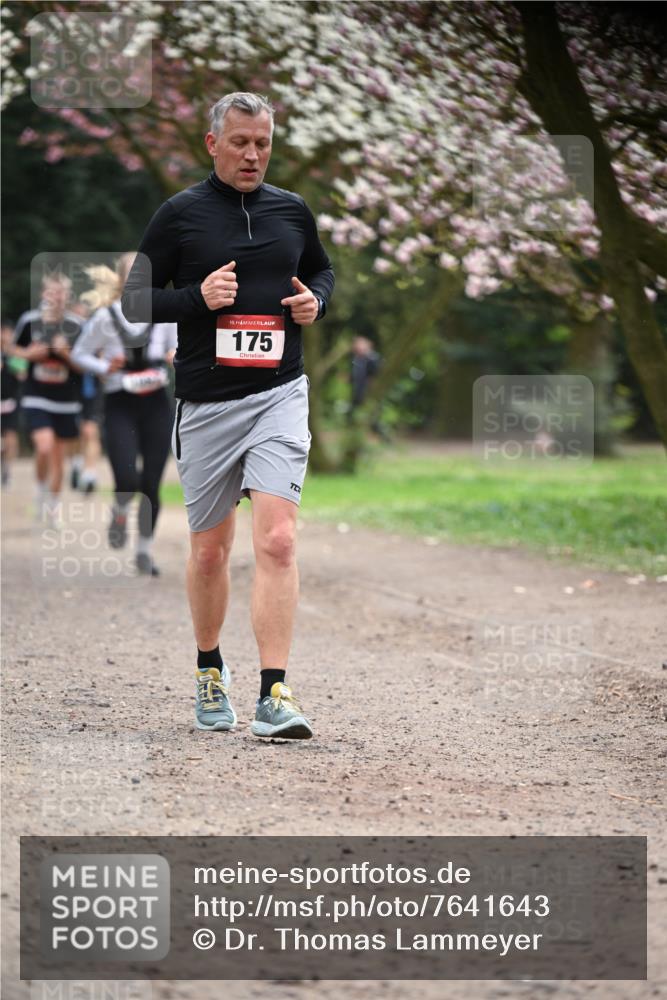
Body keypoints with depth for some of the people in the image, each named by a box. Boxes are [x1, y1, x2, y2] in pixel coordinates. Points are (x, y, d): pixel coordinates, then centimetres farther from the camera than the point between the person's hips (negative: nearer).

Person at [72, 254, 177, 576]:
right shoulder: (105, 317, -4)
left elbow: (178, 350, 13)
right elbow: (79, 354, 5)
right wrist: (105, 368, -12)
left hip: (156, 404, 2)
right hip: (120, 405, -2)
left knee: (151, 484, 1)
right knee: (128, 480, -16)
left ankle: (145, 550, 17)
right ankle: (120, 513, 20)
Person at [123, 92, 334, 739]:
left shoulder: (292, 211, 9)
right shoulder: (179, 214, 0)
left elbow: (322, 270, 26)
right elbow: (135, 300, 2)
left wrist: (315, 301, 4)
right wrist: (199, 297, -14)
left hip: (279, 395, 1)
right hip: (206, 403, -1)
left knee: (276, 540, -15)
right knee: (209, 550, 10)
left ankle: (273, 697, -18)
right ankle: (209, 672, 33)